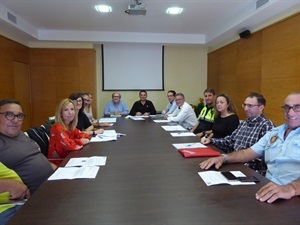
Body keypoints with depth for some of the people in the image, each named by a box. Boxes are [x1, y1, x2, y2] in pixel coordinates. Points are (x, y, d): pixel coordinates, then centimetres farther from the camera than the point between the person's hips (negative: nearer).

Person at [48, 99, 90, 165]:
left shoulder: (71, 127, 1)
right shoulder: (57, 128, -20)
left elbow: (83, 135, 7)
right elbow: (68, 144, -31)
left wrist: (83, 139, -15)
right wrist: (81, 141, -15)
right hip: (58, 162, -7)